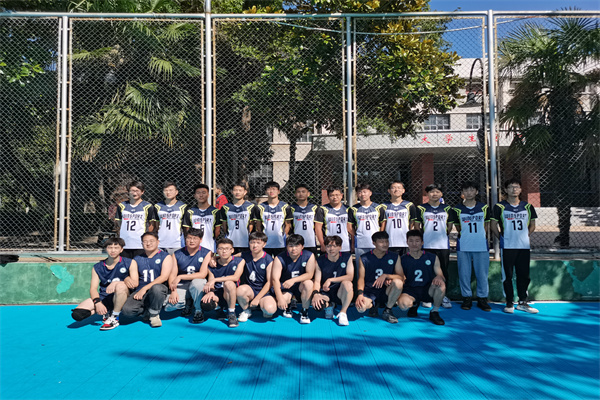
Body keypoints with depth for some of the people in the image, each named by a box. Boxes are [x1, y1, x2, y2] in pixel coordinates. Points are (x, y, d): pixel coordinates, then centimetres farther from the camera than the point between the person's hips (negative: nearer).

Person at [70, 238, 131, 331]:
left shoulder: (129, 263, -1)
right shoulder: (97, 267, 7)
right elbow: (93, 288, 1)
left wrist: (116, 283, -25)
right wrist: (97, 302, -19)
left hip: (120, 298, -3)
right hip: (103, 298, 3)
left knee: (121, 286, -36)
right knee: (76, 314, -19)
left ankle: (115, 318, -15)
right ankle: (106, 313, 6)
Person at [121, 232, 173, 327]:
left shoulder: (166, 256, 6)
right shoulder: (137, 259, 18)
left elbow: (164, 277, -8)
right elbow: (135, 283, 10)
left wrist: (145, 288, -16)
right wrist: (127, 279, -16)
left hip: (159, 288, -3)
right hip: (140, 291, 3)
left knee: (156, 288, -40)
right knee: (127, 310, -27)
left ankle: (154, 314, -10)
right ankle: (147, 311, 9)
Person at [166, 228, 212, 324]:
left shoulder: (207, 253, -6)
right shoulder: (177, 254, 2)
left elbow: (202, 274, -16)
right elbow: (172, 275, -3)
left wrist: (180, 277, -19)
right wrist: (173, 291, -21)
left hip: (199, 285, -2)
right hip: (181, 286, 2)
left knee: (197, 282, -38)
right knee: (169, 307, -25)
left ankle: (198, 310, -12)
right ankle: (188, 303, 11)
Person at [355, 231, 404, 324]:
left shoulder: (395, 257, 2)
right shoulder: (364, 258, 0)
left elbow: (401, 277, -4)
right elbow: (361, 278, -4)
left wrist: (385, 276, -21)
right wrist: (360, 294, -21)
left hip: (386, 292, 1)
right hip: (369, 292, -1)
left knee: (398, 283, -32)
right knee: (360, 308, -32)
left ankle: (387, 311, -7)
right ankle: (373, 305, 9)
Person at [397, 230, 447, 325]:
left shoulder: (433, 258, 5)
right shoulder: (402, 260, 2)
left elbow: (441, 275, 2)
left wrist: (439, 277, -24)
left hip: (428, 290, 0)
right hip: (410, 291, 0)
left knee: (441, 284, -32)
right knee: (403, 305, -34)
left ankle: (434, 312, -6)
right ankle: (414, 305, 9)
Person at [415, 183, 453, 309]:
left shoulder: (447, 209, 11)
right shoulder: (421, 208, 5)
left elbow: (450, 226, 14)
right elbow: (417, 225, 5)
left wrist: (443, 236, 5)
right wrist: (422, 237, -1)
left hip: (443, 245, 2)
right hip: (426, 245, -2)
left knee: (443, 271, 5)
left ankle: (443, 296, 17)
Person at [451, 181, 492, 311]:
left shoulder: (484, 207, 6)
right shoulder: (457, 209, 3)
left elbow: (486, 224, 13)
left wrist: (480, 236, 5)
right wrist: (466, 236, 3)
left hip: (481, 245, 0)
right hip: (463, 246, 0)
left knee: (482, 273, 3)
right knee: (464, 273, 4)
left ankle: (482, 298, 15)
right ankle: (467, 297, 16)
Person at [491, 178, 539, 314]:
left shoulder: (527, 206, 9)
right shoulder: (499, 207, -1)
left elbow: (532, 225, 17)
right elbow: (494, 225, 3)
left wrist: (525, 236, 6)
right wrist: (502, 238, -1)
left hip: (524, 246, 3)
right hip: (507, 247, -3)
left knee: (524, 275, 8)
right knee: (507, 275, 0)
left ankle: (522, 302, 19)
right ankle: (509, 302, 11)